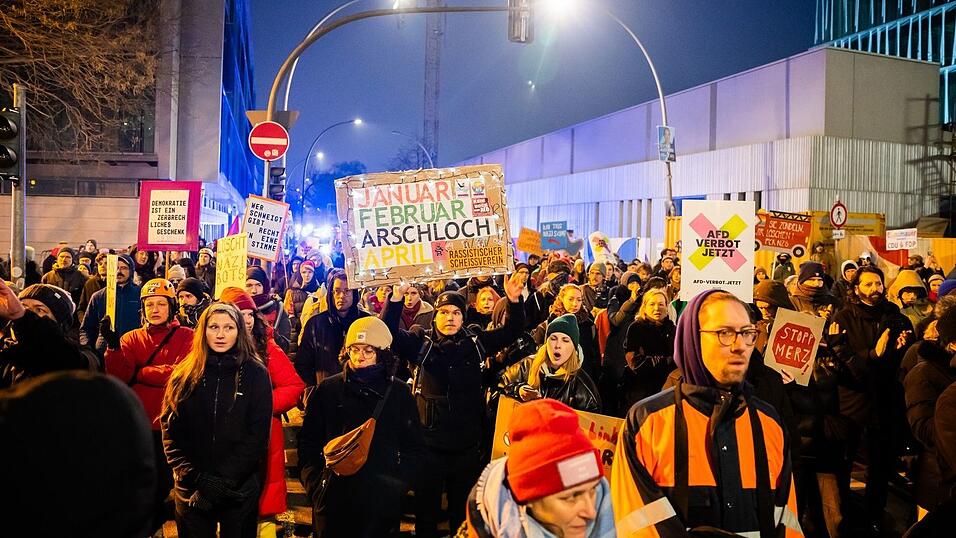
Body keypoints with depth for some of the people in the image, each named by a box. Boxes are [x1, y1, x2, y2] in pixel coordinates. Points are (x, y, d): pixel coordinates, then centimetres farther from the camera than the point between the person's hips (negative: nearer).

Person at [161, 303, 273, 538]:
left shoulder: (256, 373, -4)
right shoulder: (184, 375, 2)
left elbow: (258, 434, -8)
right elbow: (171, 429, -2)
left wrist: (224, 481, -15)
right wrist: (195, 477, -13)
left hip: (241, 488, -1)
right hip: (192, 490, 2)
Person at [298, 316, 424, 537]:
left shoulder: (399, 393, 2)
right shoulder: (328, 389, 3)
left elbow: (414, 450, 5)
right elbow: (308, 442, 8)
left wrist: (397, 485, -7)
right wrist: (315, 484, -3)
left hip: (382, 504, 0)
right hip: (333, 500, 0)